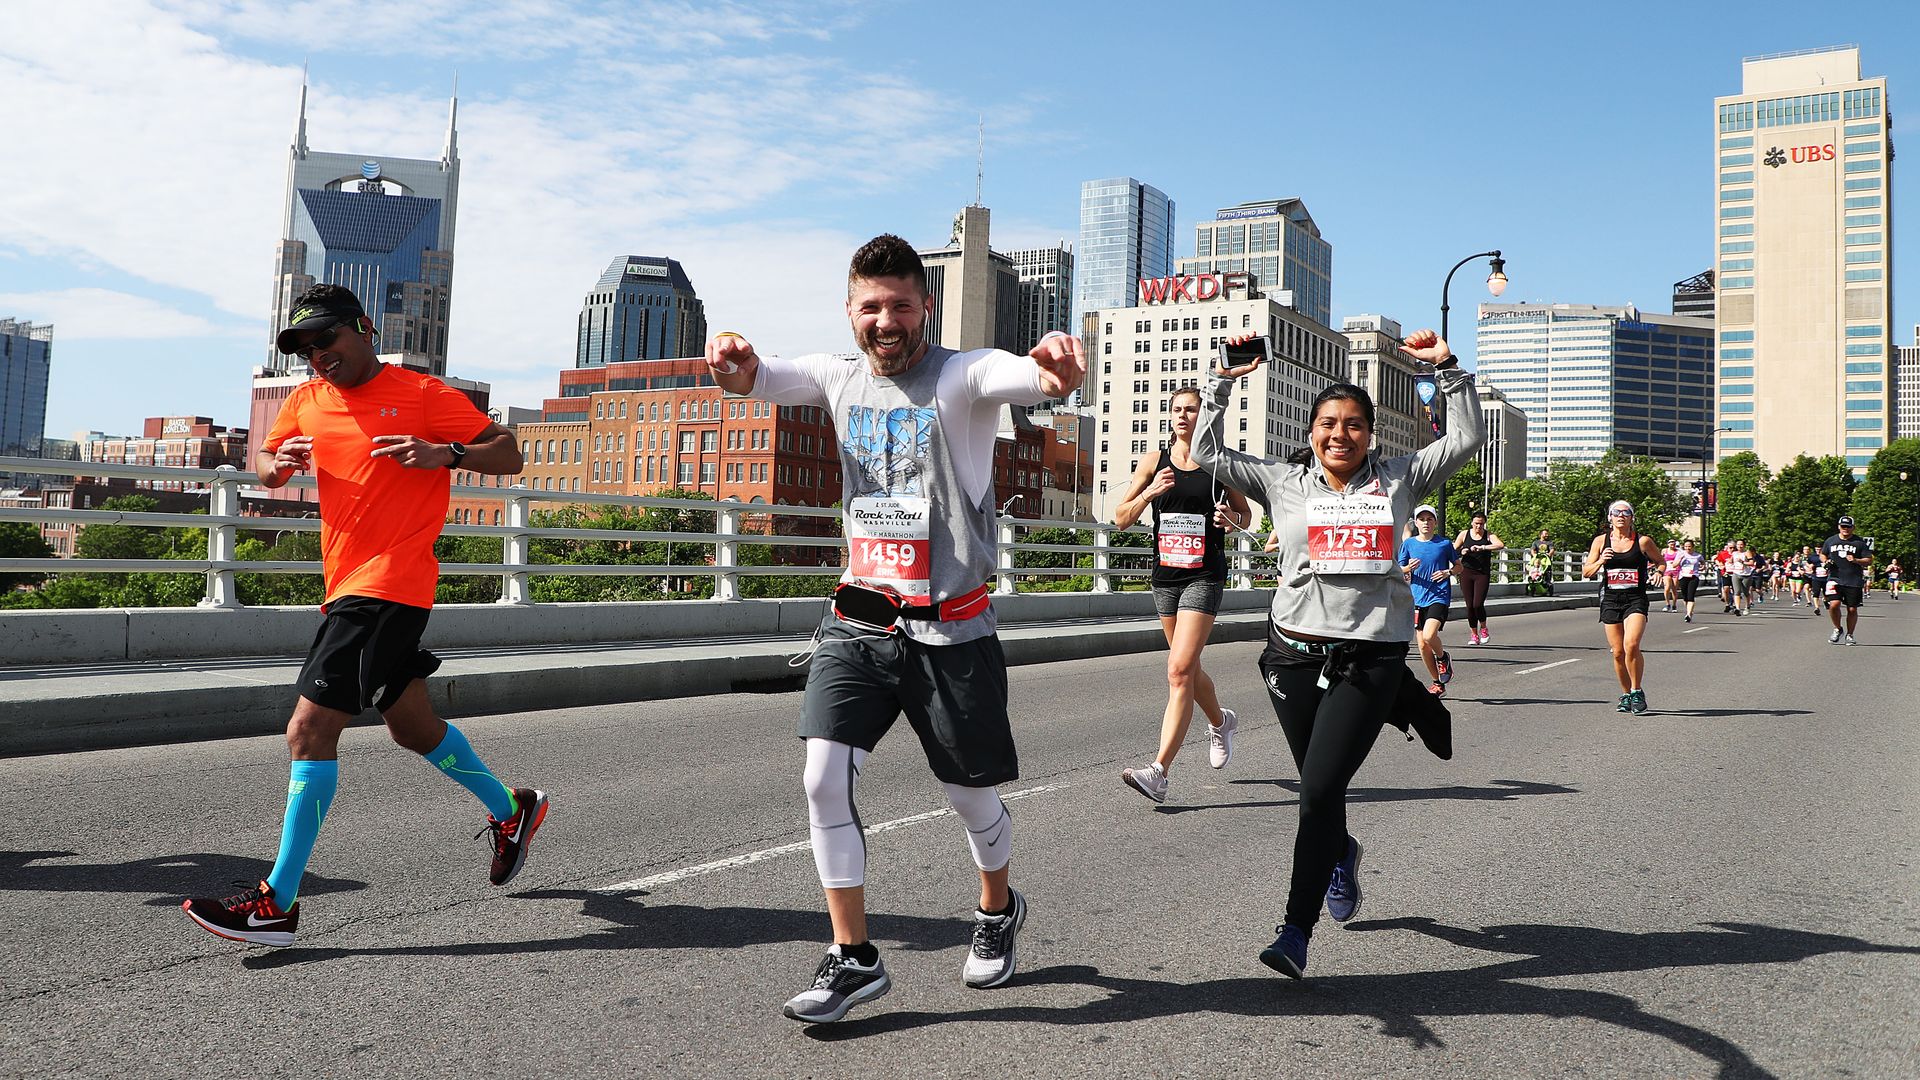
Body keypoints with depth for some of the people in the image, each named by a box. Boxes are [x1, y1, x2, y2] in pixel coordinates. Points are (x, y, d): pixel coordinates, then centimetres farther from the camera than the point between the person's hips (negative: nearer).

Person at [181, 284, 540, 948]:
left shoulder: (422, 394, -6)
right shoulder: (306, 402, 13)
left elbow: (509, 455, -6)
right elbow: (265, 467, 21)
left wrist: (446, 454, -24)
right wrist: (277, 463, -2)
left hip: (389, 583, -8)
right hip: (348, 587, 9)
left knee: (310, 730, -14)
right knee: (411, 727, 19)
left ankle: (277, 905, -10)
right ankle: (512, 811, 38)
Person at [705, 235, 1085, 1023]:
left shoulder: (961, 376, -10)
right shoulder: (840, 378, 5)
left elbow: (1016, 377, -32)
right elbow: (762, 381, -11)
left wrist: (1055, 369, -56)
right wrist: (738, 363, -36)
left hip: (950, 629, -3)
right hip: (858, 621, 4)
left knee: (971, 795, 12)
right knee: (824, 778, -10)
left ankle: (998, 910, 43)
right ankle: (854, 959, 6)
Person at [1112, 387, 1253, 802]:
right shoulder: (1154, 462, 4)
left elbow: (1245, 515, 12)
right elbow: (1121, 519, 4)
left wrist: (1231, 517, -12)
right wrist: (1149, 492, -14)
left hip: (1205, 576, -4)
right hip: (1166, 574, 4)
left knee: (1180, 671, -16)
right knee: (1187, 667, 19)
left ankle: (1158, 771, -19)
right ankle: (1221, 721, 50)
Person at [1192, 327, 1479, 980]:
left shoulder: (1396, 480, 9)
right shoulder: (1283, 482, 8)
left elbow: (1467, 439, 9)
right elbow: (1208, 454, 8)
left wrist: (1448, 368, 4)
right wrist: (1224, 382, 5)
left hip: (1369, 661, -1)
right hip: (1295, 655, 2)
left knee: (1320, 789, -12)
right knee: (1319, 787, 15)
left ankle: (1296, 932, -6)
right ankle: (1342, 853, 50)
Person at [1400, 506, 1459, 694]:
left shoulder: (1445, 543, 1)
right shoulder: (1408, 544, 5)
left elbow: (1458, 565, 13)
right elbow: (1399, 570, 9)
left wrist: (1448, 572, -8)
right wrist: (1409, 568, -13)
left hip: (1439, 597, -3)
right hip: (1417, 599, 3)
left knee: (1429, 636, -24)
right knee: (1422, 645, 3)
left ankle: (1443, 657, 10)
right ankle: (1437, 683, 19)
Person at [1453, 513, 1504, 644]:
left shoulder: (1489, 535, 0)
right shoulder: (1464, 534, 6)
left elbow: (1501, 545, -19)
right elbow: (1453, 551, 11)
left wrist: (1482, 547, -28)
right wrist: (1461, 552, -11)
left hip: (1483, 574, -2)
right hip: (1466, 573, 2)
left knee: (1478, 604, -12)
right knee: (1470, 605, 2)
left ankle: (1484, 628, 15)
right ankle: (1474, 634, 15)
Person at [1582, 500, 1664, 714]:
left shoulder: (1643, 541, 0)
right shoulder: (1601, 541, 5)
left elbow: (1660, 561, 16)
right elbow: (1586, 572, 6)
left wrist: (1659, 570, -6)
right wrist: (1600, 562, -13)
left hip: (1635, 600, -2)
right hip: (1610, 600, 3)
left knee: (1631, 645, -21)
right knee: (1618, 652, 4)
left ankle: (1637, 692, -4)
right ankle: (1626, 695, 21)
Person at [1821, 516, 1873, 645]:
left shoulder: (1859, 542, 5)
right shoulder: (1830, 541, 10)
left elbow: (1869, 561, 4)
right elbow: (1822, 554, 25)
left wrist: (1856, 560, -15)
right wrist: (1826, 561, 3)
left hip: (1854, 581, 0)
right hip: (1835, 579, 0)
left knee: (1852, 609, 4)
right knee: (1834, 604, -17)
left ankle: (1849, 635, 21)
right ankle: (1837, 629, 7)